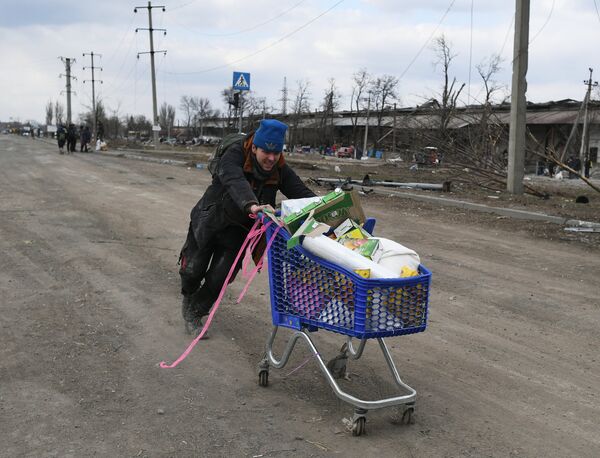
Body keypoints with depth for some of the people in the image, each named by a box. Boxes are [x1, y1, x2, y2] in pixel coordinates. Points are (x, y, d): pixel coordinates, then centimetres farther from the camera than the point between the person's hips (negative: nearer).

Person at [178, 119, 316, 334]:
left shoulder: (280, 170, -13)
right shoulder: (234, 156, -26)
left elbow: (301, 192, -20)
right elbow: (235, 181, -46)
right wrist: (251, 205, -65)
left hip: (237, 230, 3)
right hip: (208, 221, -2)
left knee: (220, 278, -3)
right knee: (193, 270, 7)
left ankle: (194, 312, 25)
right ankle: (188, 296, 44)